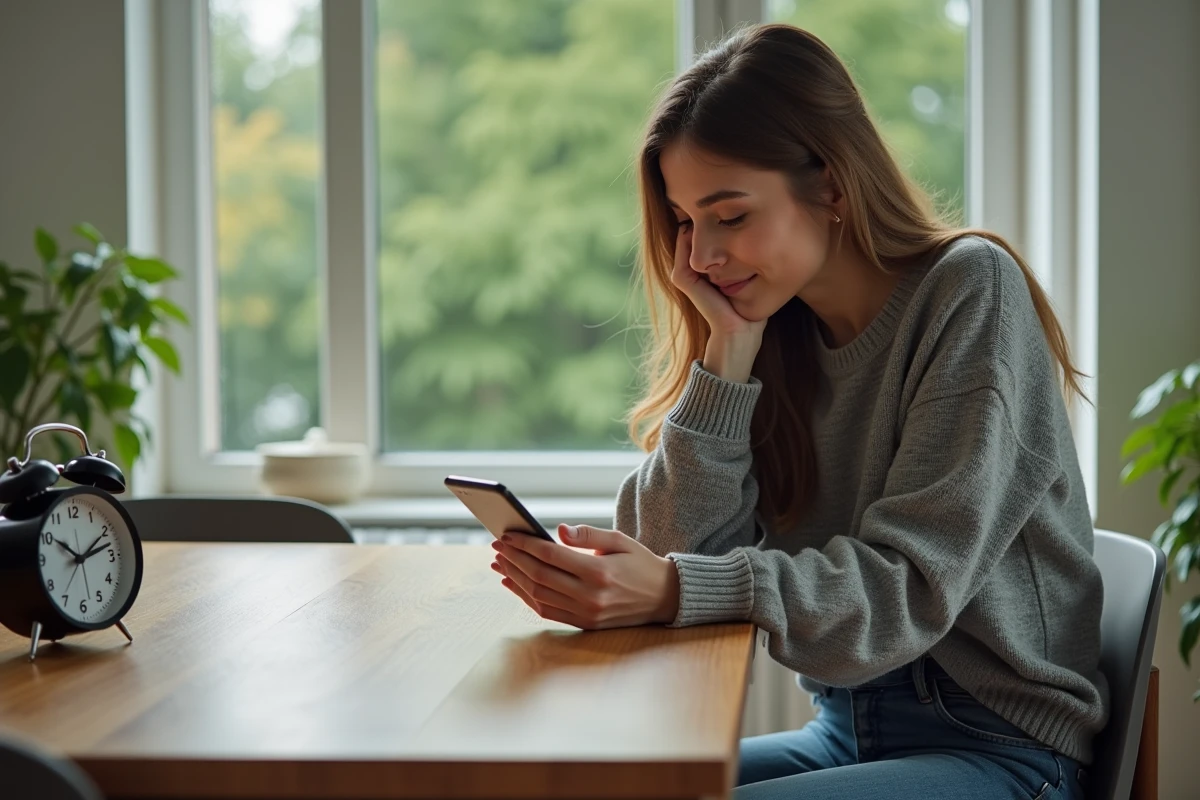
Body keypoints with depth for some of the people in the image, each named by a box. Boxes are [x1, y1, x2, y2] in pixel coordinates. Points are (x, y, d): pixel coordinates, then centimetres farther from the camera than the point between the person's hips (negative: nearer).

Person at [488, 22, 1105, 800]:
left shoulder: (969, 291, -12)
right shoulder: (778, 333, 4)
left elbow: (910, 584, -22)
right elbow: (680, 547, -6)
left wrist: (674, 591, -34)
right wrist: (730, 349, -13)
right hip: (847, 731, 6)